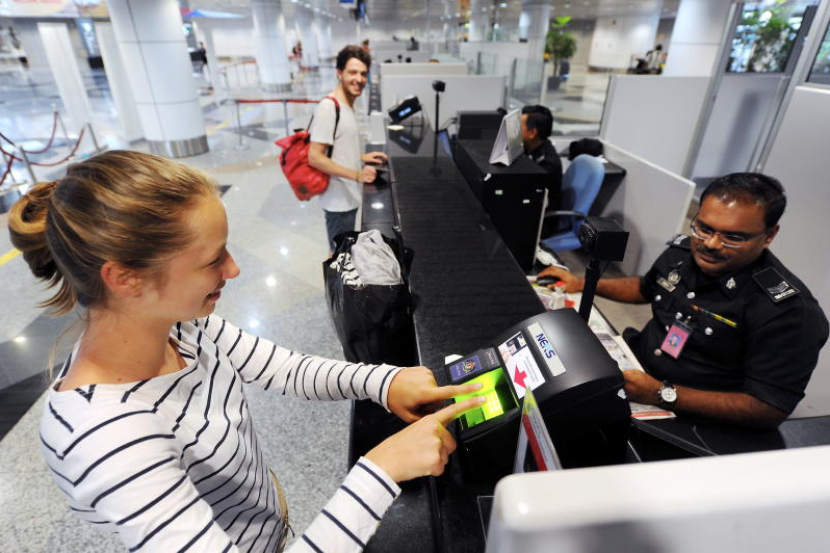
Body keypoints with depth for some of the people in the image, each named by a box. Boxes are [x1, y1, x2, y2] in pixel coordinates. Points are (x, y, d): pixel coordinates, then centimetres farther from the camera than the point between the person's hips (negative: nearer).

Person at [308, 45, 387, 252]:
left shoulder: (348, 106, 9)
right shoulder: (328, 108, -20)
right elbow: (315, 157, -24)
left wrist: (362, 157, 10)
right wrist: (357, 175, -27)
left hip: (349, 197, 9)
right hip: (338, 201, -9)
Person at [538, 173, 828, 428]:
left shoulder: (788, 311, -21)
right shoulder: (683, 249, -3)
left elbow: (769, 410, -22)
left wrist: (662, 394, -31)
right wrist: (583, 284, 8)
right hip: (633, 365, 7)